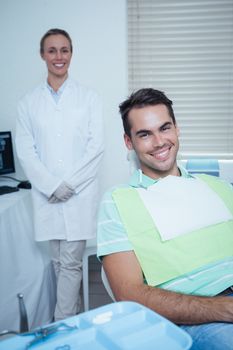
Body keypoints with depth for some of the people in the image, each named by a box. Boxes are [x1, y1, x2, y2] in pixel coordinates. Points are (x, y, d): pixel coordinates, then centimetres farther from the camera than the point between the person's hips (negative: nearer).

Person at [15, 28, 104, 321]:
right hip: (47, 195, 2)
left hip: (80, 194, -2)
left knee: (70, 262, 0)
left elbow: (96, 147, -4)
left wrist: (69, 184, -12)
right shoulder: (29, 102, 6)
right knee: (59, 261, 12)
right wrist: (51, 186, -10)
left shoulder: (89, 97, 3)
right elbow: (25, 151, 1)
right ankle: (74, 315, 30)